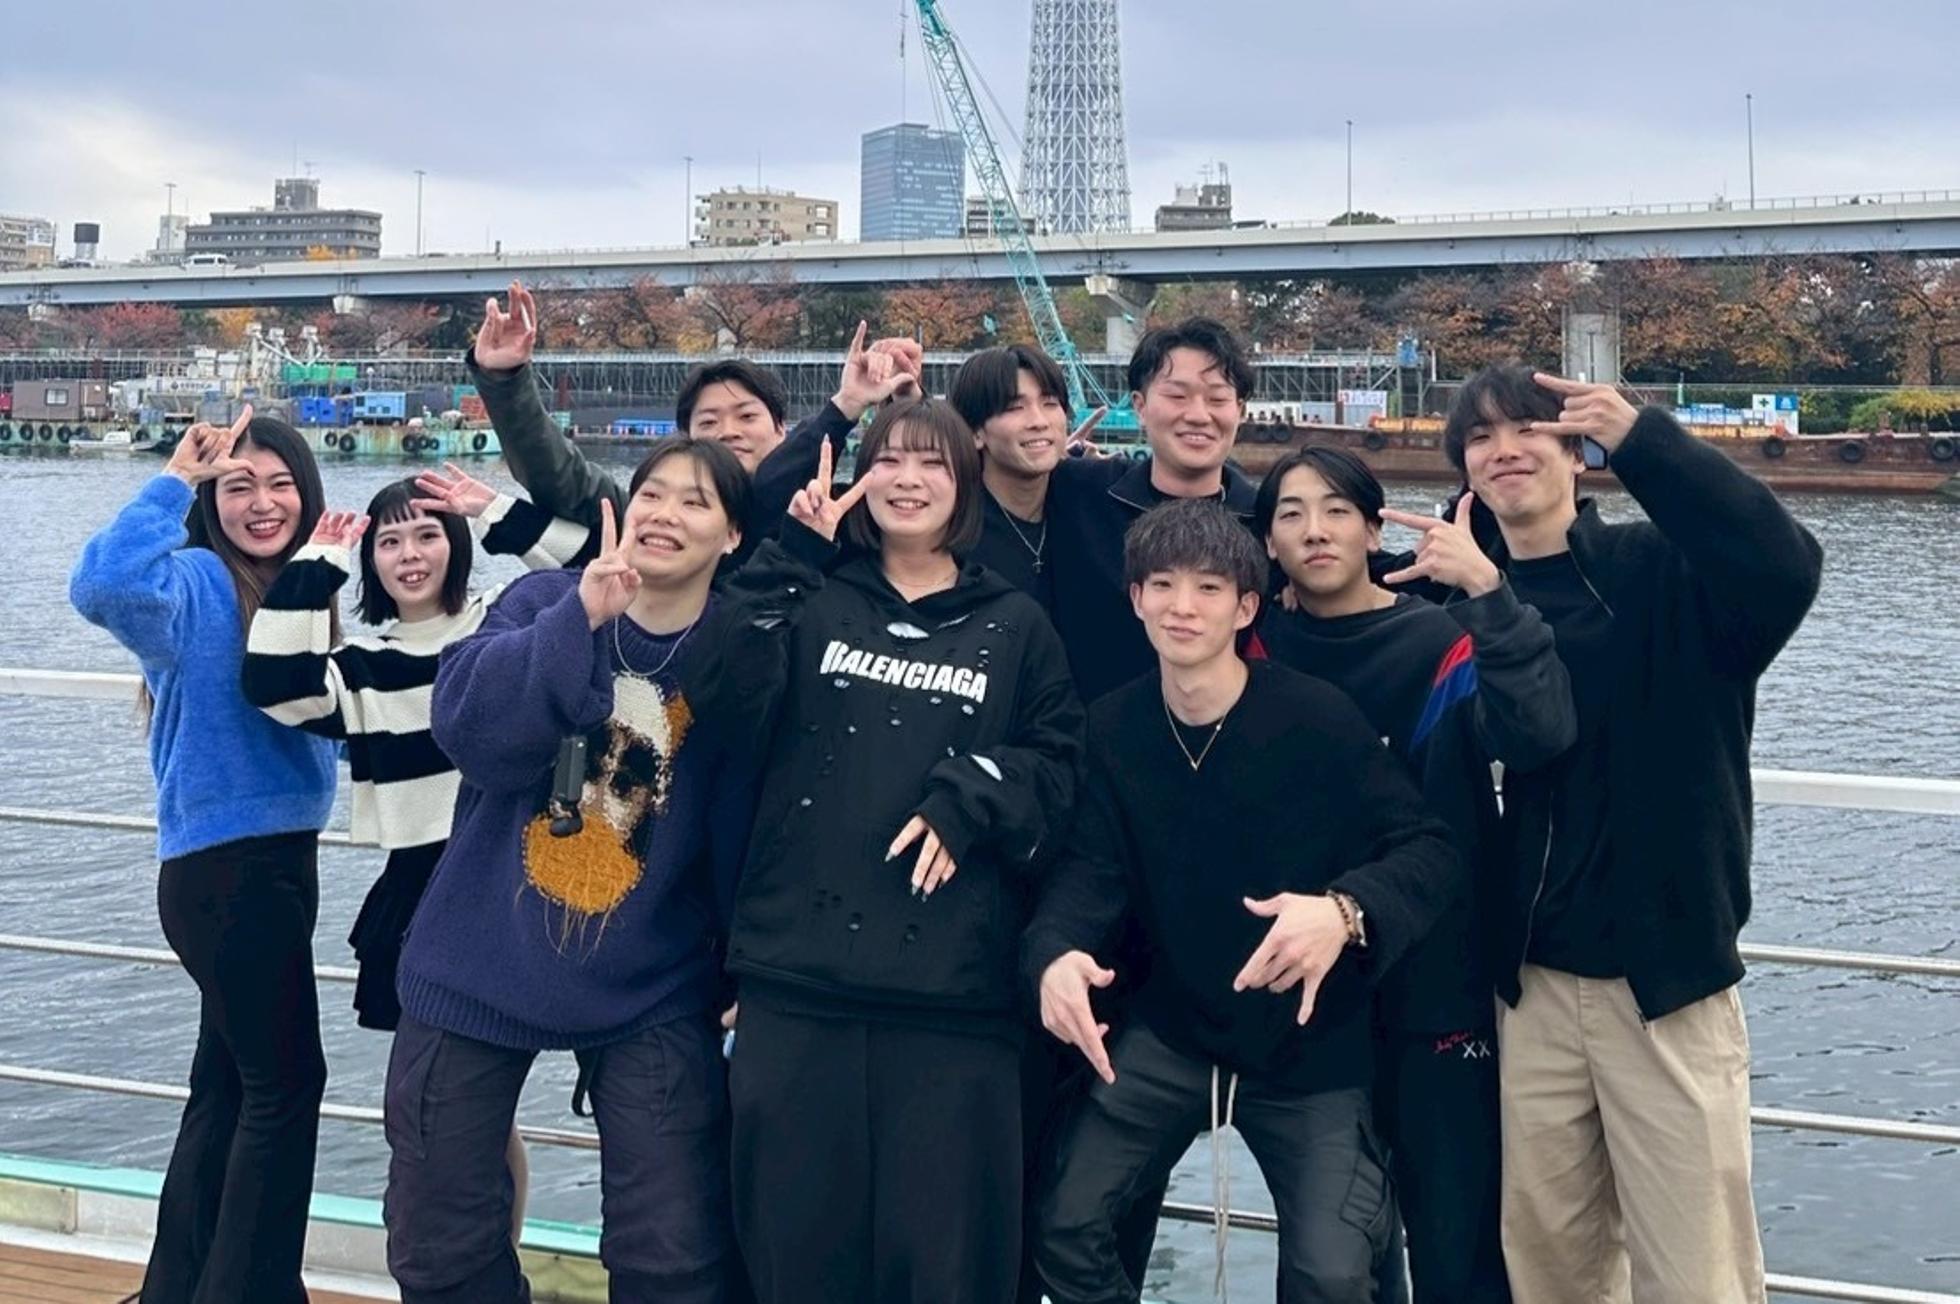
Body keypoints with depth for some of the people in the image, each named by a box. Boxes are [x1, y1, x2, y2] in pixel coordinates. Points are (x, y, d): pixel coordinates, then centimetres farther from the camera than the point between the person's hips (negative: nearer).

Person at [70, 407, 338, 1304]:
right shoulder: (195, 583, -15)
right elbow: (100, 586, -36)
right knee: (287, 1079, -2)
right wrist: (173, 484, -27)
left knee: (232, 1080, 17)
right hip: (224, 868, -9)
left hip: (278, 858, 9)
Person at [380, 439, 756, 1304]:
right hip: (478, 966, 1)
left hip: (648, 990, -1)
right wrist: (581, 616, -30)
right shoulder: (545, 602, -4)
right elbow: (466, 724, -22)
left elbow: (742, 834, -5)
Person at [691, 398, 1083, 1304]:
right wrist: (791, 558, -8)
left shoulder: (1015, 626, 11)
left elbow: (1057, 768, 8)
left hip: (954, 988, -1)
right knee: (798, 1231, 7)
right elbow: (727, 698, -5)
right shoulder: (812, 601, 12)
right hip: (797, 973, 1)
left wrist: (968, 798, -10)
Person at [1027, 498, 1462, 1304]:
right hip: (1171, 1030, 3)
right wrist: (1054, 954, -30)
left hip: (1310, 1044, -3)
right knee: (1065, 1225, 0)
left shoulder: (1318, 719, -18)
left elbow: (1431, 849, -18)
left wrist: (1346, 911, -38)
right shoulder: (1113, 728, -5)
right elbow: (1091, 868, -7)